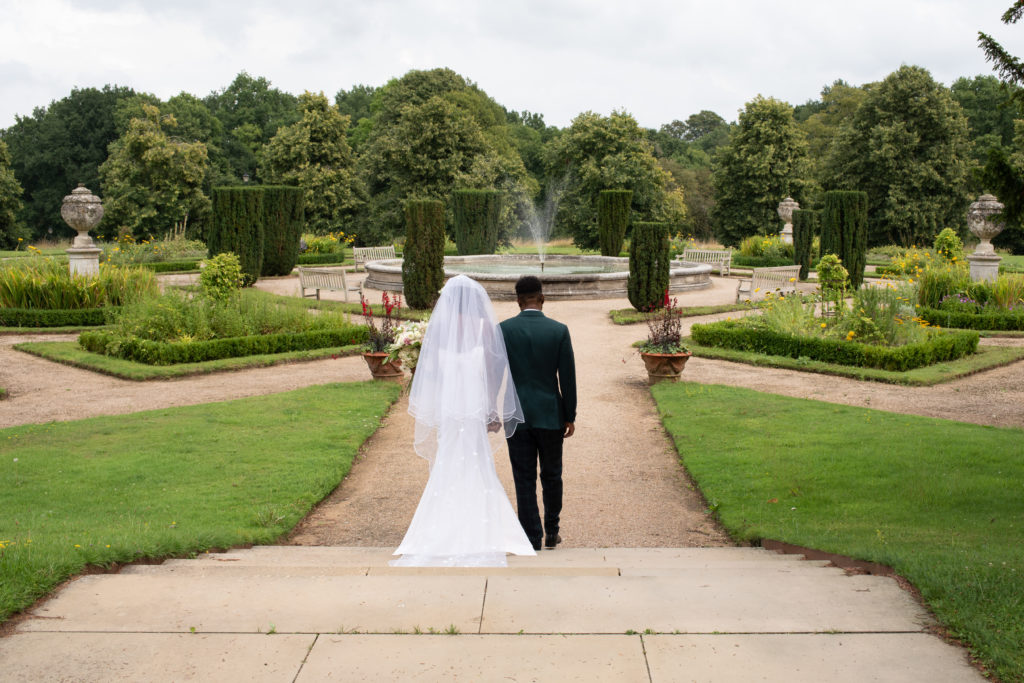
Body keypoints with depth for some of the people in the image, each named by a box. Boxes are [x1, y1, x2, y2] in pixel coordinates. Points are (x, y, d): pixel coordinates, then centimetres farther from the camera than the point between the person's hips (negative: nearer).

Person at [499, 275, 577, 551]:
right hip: (550, 415, 1)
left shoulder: (503, 330, -6)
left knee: (524, 481, 5)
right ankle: (551, 532, 29)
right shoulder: (559, 330, -6)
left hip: (516, 416, 0)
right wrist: (570, 417, 5)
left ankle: (532, 541, 7)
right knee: (551, 476, 18)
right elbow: (567, 378, -4)